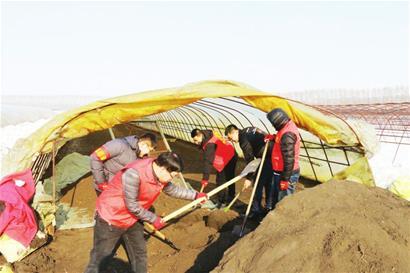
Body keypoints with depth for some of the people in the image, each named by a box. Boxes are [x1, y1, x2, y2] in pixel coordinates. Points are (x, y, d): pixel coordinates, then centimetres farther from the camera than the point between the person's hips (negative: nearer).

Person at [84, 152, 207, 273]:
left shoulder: (161, 175, -9)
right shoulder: (134, 173, -35)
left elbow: (173, 190, 11)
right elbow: (131, 205, -27)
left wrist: (195, 195, 13)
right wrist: (154, 219, -15)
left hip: (132, 219, 8)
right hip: (110, 217, -7)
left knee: (139, 253, 15)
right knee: (99, 259, 2)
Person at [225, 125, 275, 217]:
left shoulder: (244, 139, -14)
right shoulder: (248, 131, 13)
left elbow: (249, 160, -14)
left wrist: (249, 178, -8)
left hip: (267, 158, -10)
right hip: (273, 154, 10)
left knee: (258, 183, 0)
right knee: (268, 182, 19)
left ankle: (256, 210, 8)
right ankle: (269, 207, 30)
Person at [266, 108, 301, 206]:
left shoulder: (287, 134, -26)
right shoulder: (289, 126, 4)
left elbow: (289, 159, -26)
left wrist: (285, 179, -22)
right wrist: (274, 137, 3)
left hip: (286, 174, -10)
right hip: (281, 172, 10)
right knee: (276, 196, 23)